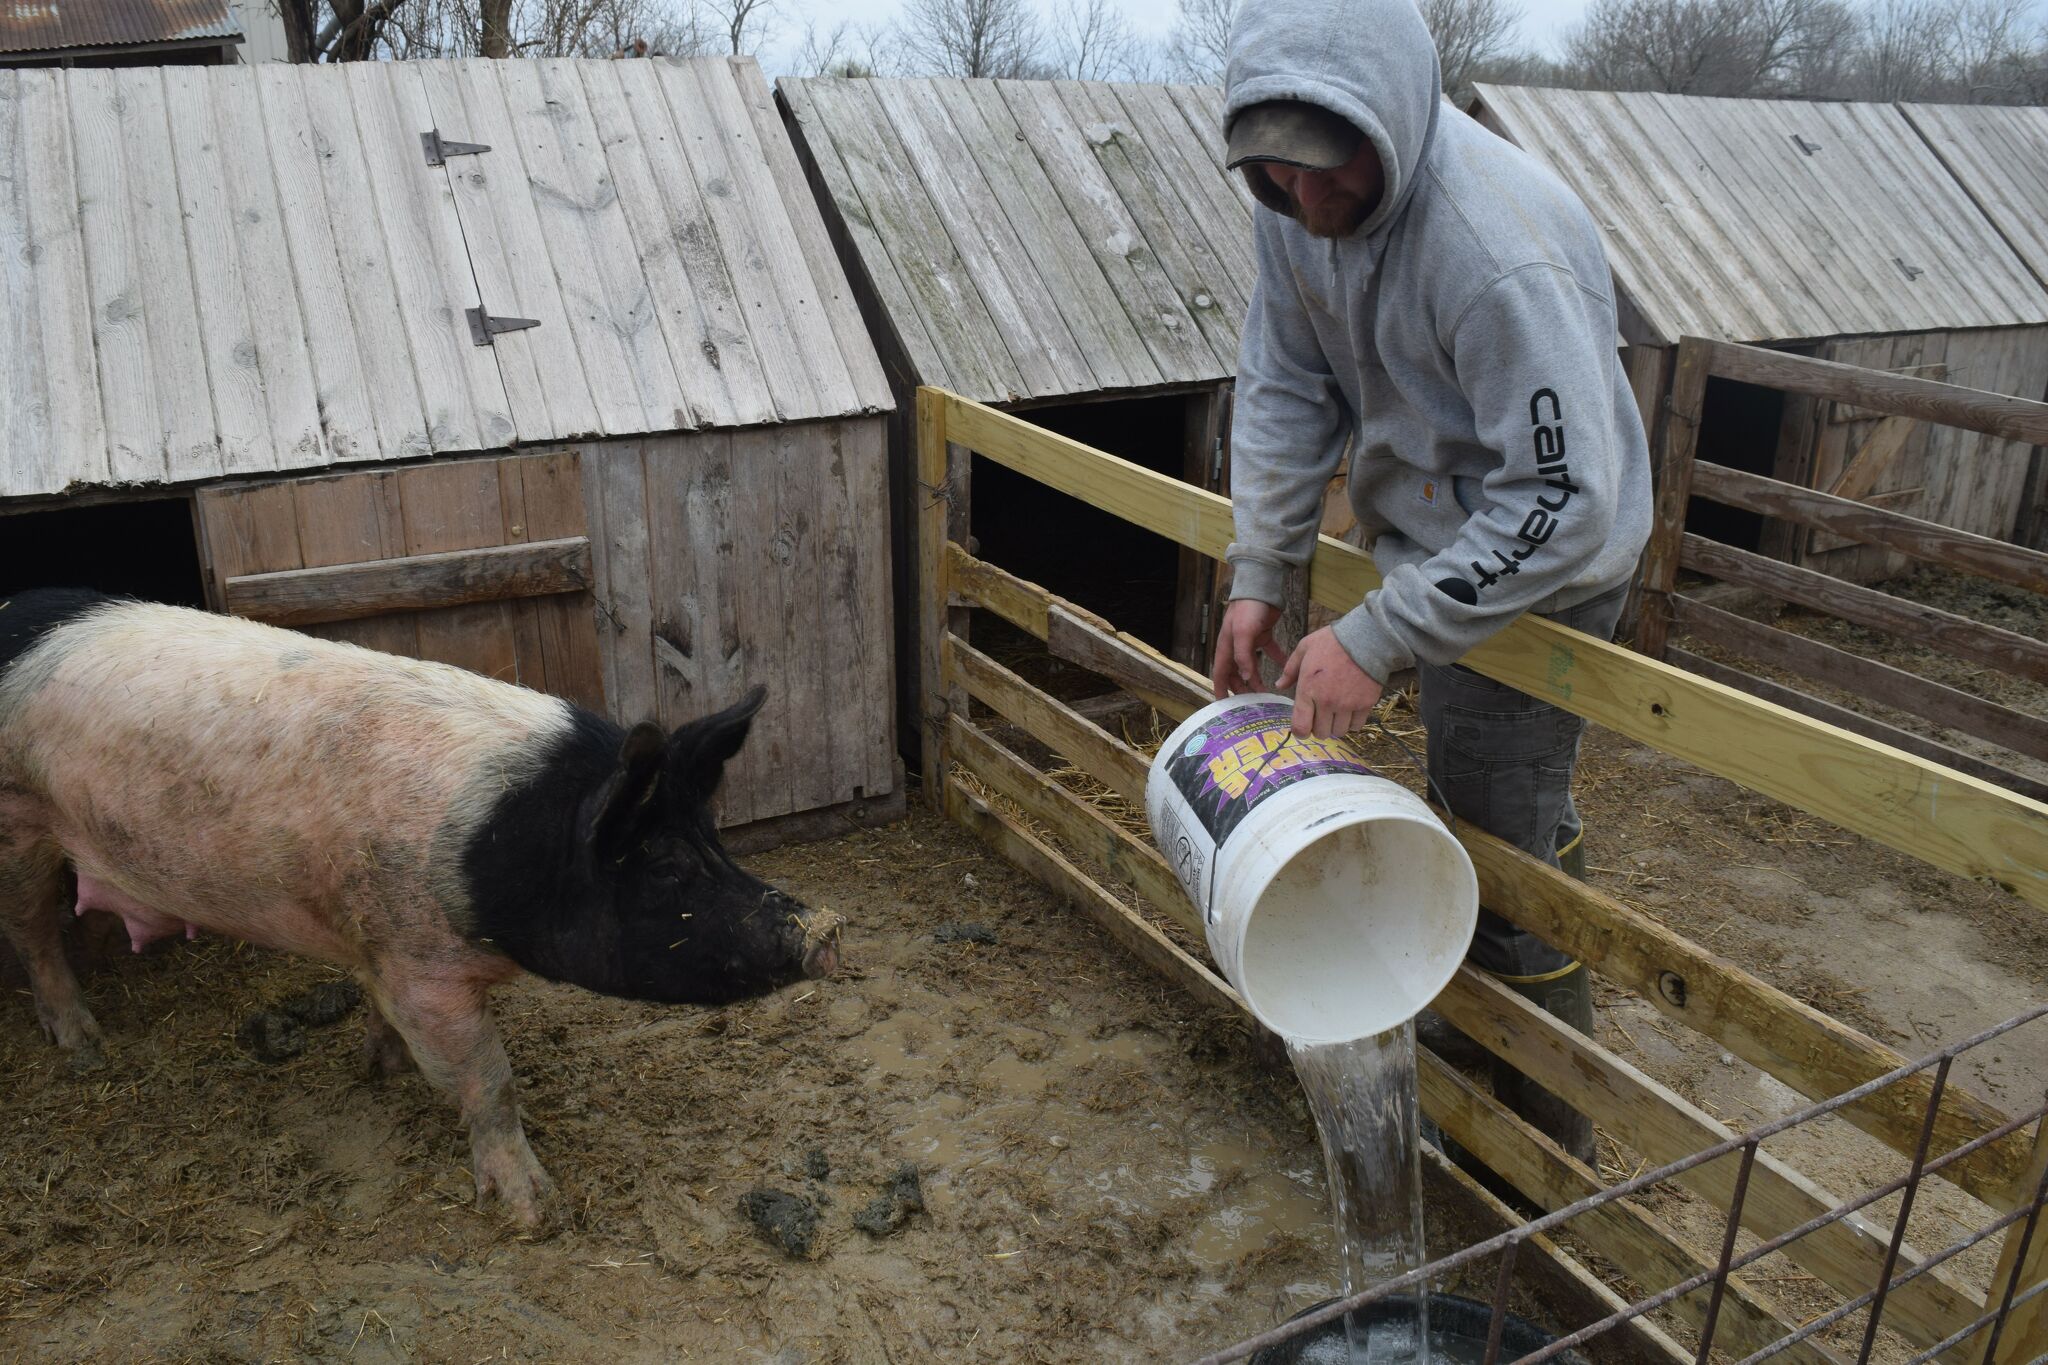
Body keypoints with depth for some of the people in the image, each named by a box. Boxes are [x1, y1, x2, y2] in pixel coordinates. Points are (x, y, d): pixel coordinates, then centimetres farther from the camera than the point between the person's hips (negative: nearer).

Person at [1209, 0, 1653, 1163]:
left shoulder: (1503, 250, -35)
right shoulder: (1297, 204, -11)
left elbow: (1563, 502, -33)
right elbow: (1287, 390, -1)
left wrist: (1375, 640, -33)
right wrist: (1258, 578, -7)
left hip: (1536, 572, -7)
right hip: (1428, 538, 8)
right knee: (1457, 803, 23)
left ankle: (1555, 1141, 20)